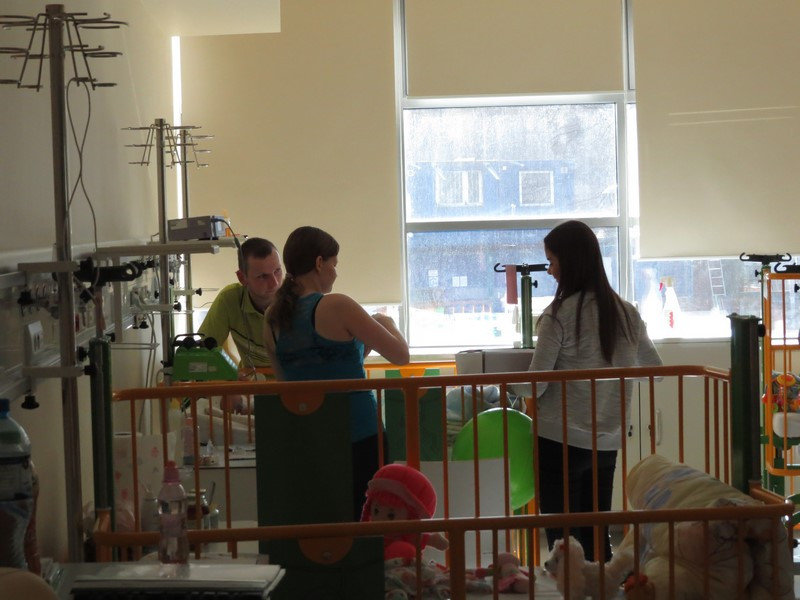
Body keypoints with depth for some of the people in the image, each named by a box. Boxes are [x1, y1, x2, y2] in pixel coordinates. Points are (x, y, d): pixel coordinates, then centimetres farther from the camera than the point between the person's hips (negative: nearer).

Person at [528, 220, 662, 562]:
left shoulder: (559, 315, -13)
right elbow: (654, 370, 16)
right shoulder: (625, 313, 5)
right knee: (596, 534, 15)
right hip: (607, 441, 6)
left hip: (560, 439, -5)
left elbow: (535, 385, -12)